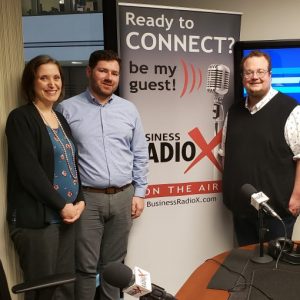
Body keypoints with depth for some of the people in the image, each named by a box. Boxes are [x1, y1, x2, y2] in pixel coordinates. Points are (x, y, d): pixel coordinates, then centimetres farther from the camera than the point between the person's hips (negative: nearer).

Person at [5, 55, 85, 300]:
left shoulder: (61, 119, 14)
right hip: (36, 219, -6)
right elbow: (29, 171, -16)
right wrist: (62, 205, -12)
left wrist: (80, 200, 0)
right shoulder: (21, 118, -8)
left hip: (66, 215, 7)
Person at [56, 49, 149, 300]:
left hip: (123, 197, 3)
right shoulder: (67, 109, -2)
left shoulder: (129, 109, 7)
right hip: (86, 198, -3)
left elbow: (140, 155, 10)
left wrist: (139, 193, 6)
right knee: (86, 266, 6)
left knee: (114, 264, 16)